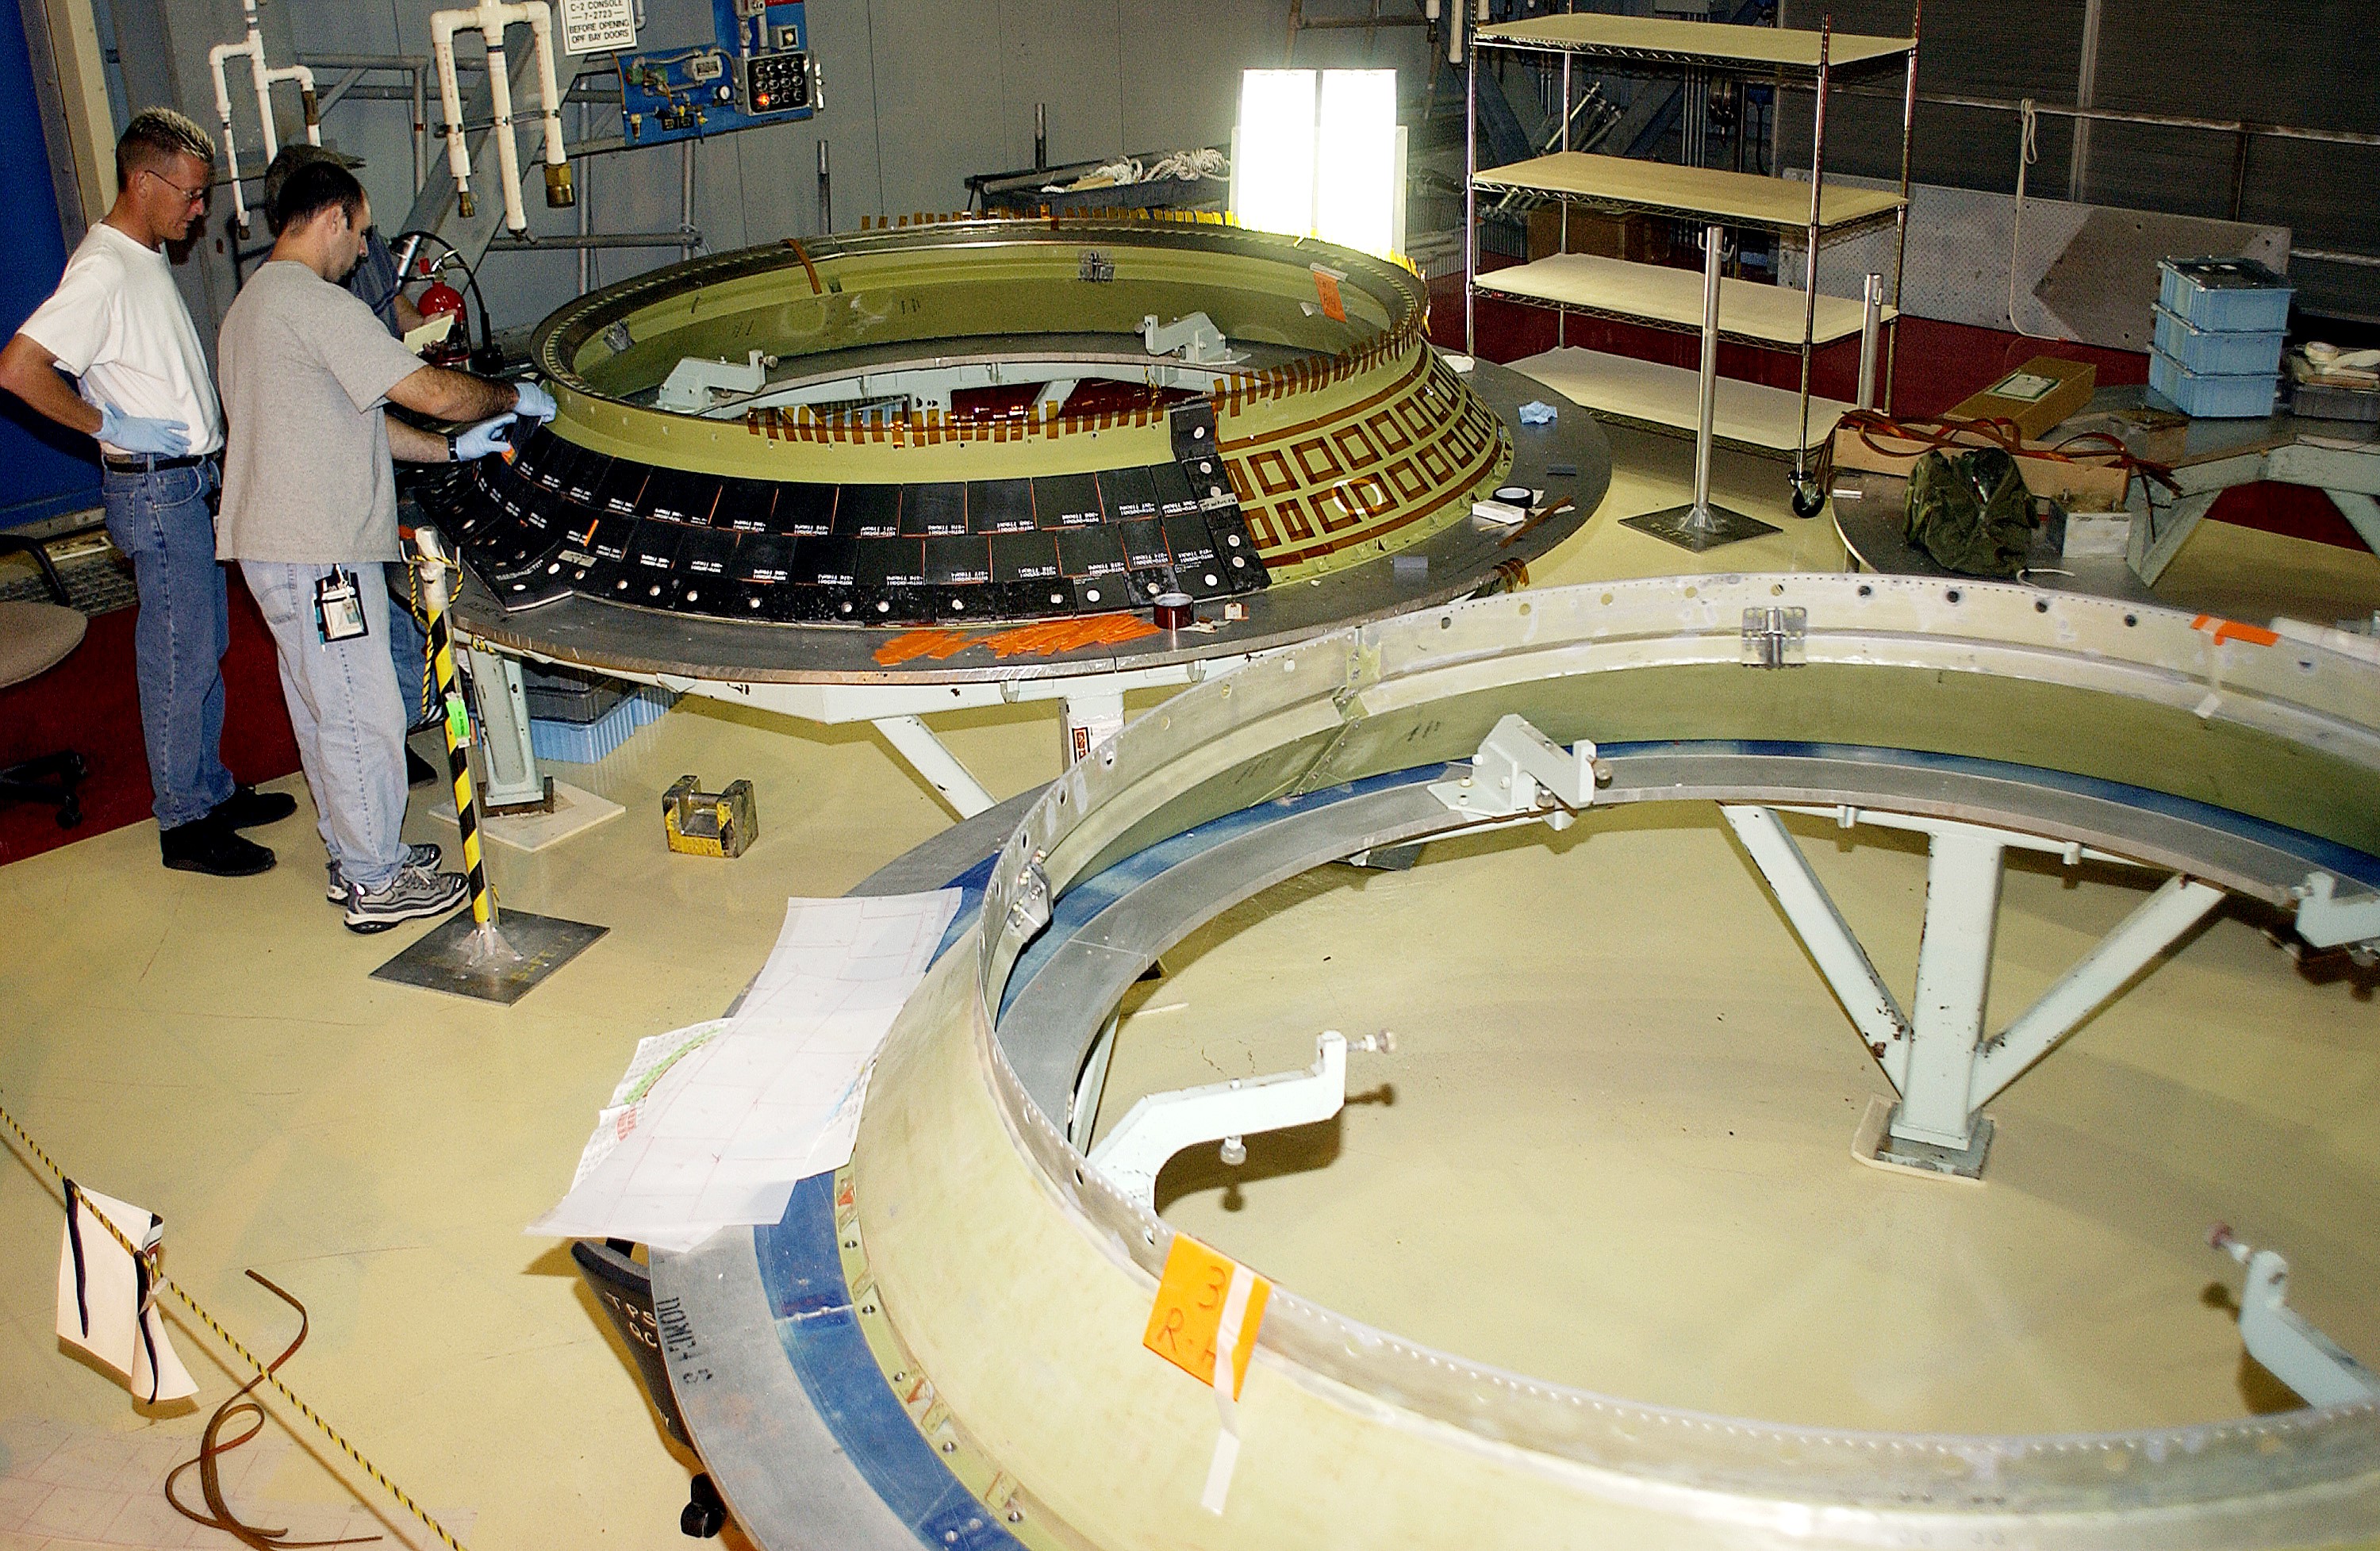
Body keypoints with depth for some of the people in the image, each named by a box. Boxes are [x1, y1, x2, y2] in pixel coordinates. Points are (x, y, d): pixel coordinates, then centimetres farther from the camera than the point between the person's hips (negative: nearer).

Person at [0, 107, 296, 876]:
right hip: (155, 490, -10)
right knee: (178, 658, -2)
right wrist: (114, 426, -20)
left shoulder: (147, 257, 12)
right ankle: (185, 824, 7)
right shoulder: (103, 271, -19)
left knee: (206, 644, 17)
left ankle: (211, 790, 28)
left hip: (187, 483, 10)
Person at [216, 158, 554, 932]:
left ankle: (354, 855, 29)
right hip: (317, 555, -11)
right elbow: (430, 391, -18)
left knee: (324, 712, 18)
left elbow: (356, 422, 20)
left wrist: (454, 448, 17)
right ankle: (378, 884, 7)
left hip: (277, 547, 11)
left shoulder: (251, 305, 18)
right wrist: (512, 397, -1)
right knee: (362, 717, -2)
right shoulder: (317, 305, -16)